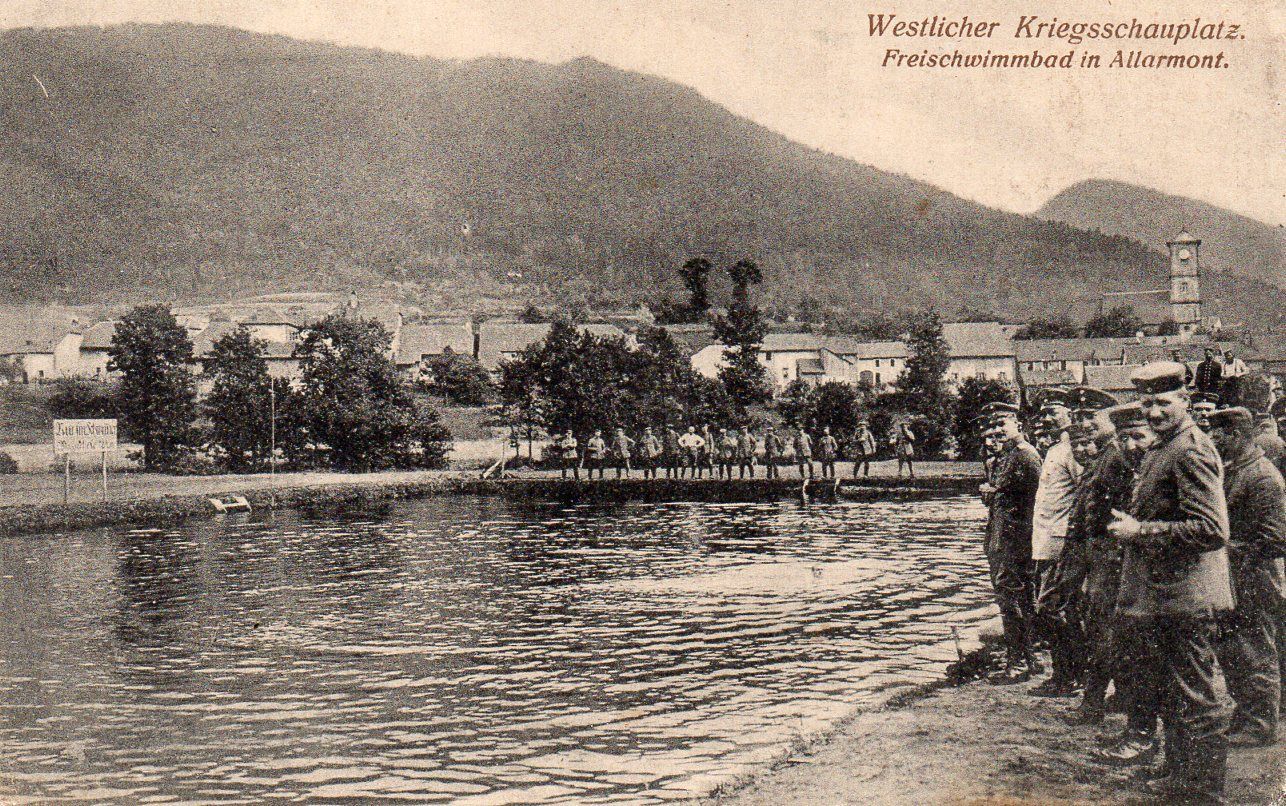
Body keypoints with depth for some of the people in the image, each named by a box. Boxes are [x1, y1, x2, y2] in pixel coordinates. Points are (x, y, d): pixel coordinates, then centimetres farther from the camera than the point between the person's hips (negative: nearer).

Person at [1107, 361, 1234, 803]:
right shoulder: (1160, 449, 14)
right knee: (1172, 695, 21)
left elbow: (1212, 530, -25)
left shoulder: (1191, 451, -18)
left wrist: (1140, 530, -21)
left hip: (1185, 597, -11)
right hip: (1161, 597, 11)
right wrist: (1130, 524, 11)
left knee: (1194, 702, -2)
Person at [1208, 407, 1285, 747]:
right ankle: (1244, 718, 28)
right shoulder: (1229, 471, 13)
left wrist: (1232, 553, -17)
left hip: (1254, 586, -10)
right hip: (1231, 582, 10)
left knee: (1255, 658, -1)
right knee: (1230, 654, 16)